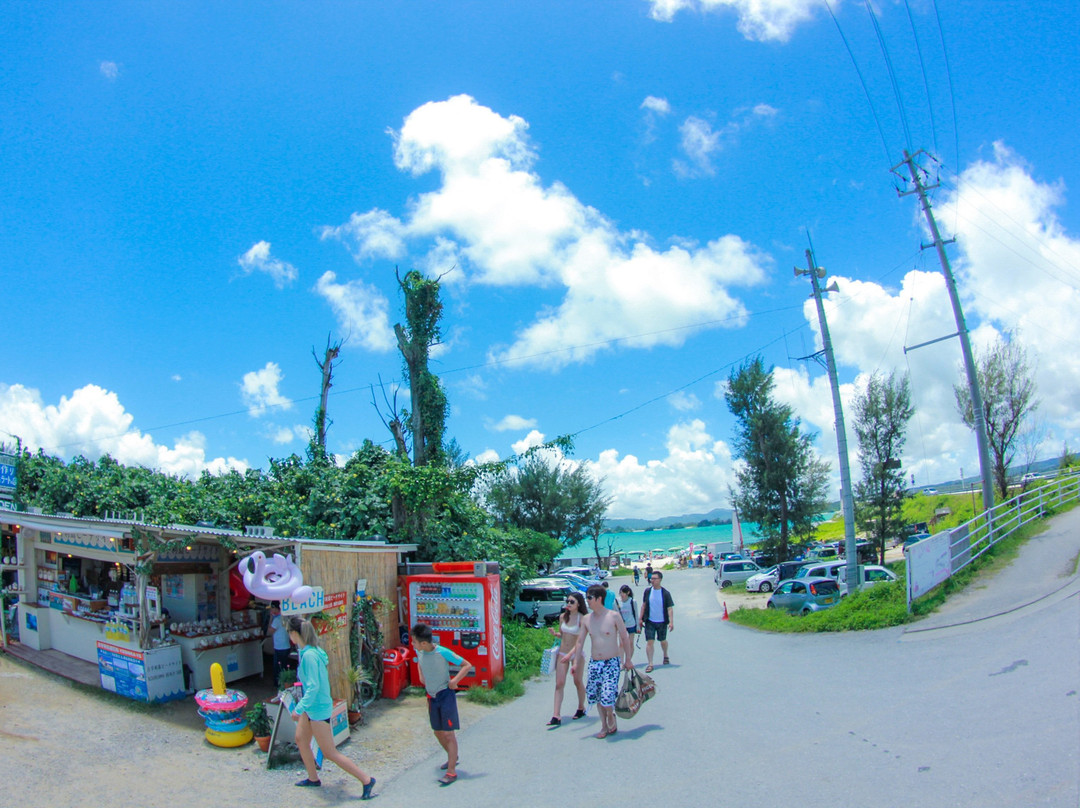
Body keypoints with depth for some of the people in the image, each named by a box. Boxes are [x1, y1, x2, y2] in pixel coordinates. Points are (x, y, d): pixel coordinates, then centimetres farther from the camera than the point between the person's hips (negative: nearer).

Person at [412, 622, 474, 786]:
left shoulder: (443, 652, -24)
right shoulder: (419, 652, -6)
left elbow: (467, 665, -17)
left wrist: (454, 681, -23)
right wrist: (421, 676, 7)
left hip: (446, 695, -7)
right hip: (431, 697, 7)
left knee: (448, 733, -4)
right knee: (438, 732, 17)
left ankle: (451, 771, 2)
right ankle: (453, 757, 40)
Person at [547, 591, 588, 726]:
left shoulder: (582, 619, -13)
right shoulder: (563, 617, 2)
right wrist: (554, 633, -8)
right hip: (562, 653, 4)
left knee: (578, 682, 11)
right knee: (559, 684, -3)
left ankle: (581, 708, 33)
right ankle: (556, 716, -6)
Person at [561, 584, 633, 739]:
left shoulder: (614, 616, -9)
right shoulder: (586, 619, 2)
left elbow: (625, 638, -2)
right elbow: (580, 641, 10)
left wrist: (628, 660, 0)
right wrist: (575, 662, 7)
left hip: (611, 662, -4)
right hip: (594, 663, 4)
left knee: (607, 696, -13)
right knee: (596, 696, 6)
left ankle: (611, 716, 19)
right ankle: (604, 726, 26)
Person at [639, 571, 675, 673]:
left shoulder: (665, 593, -9)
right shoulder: (648, 591, -2)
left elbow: (670, 608, -9)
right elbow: (643, 605, 7)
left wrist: (671, 622, -17)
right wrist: (641, 619, 7)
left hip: (662, 622, -1)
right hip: (650, 622, 1)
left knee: (663, 641, 16)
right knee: (649, 642, -7)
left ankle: (665, 656, 44)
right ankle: (650, 664, -2)